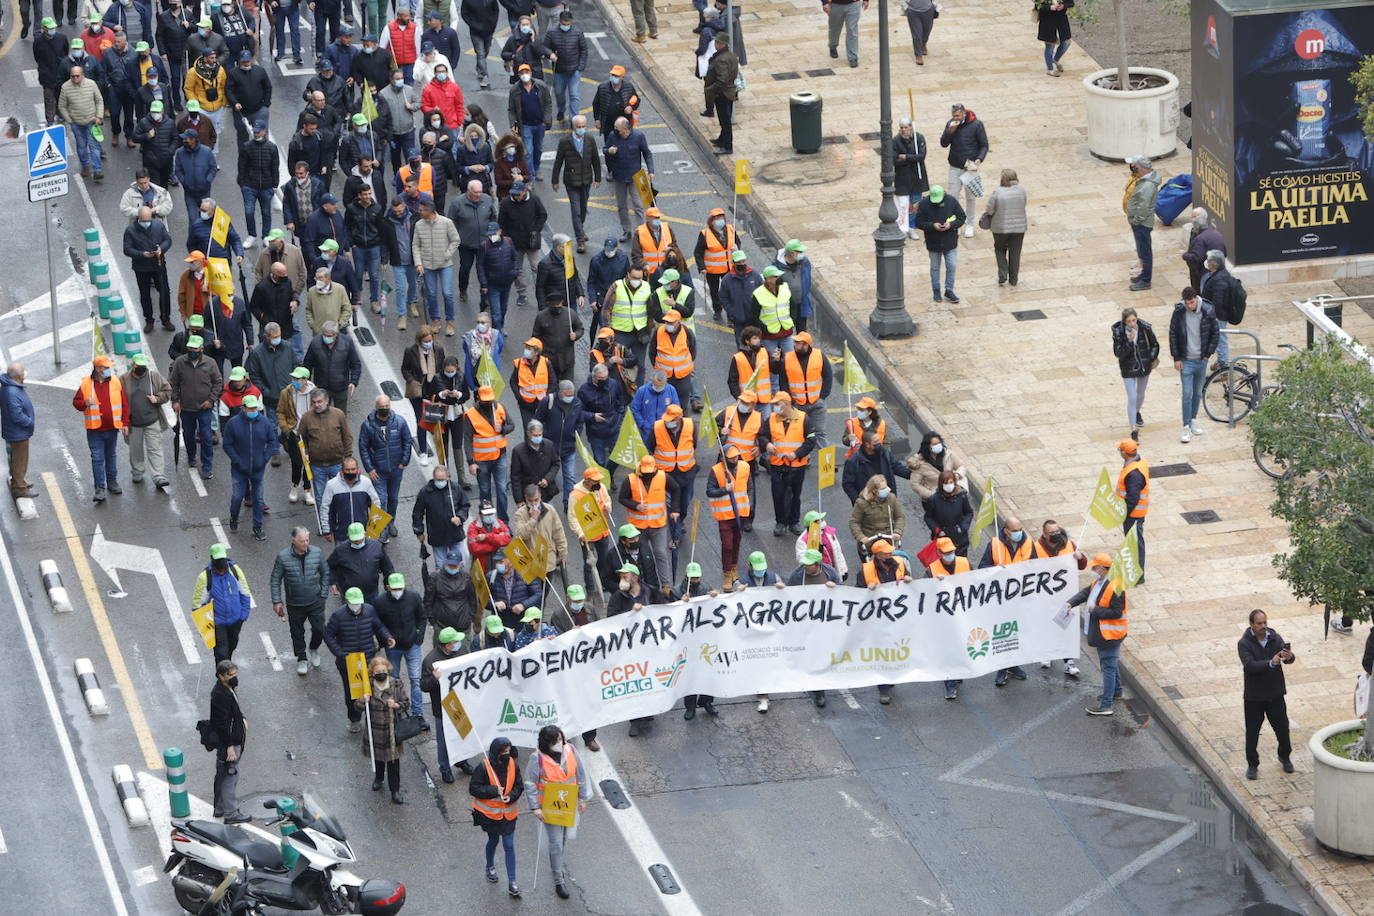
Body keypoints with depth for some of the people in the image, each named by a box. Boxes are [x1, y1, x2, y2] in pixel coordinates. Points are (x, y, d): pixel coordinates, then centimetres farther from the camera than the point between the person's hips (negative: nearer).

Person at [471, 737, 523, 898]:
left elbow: (519, 787, 1)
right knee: (493, 840, 20)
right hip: (489, 812, -1)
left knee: (509, 846, 0)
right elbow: (473, 788, -15)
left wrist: (511, 796, -19)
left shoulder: (513, 765, -11)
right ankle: (490, 866, 50)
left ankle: (512, 883, 4)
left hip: (508, 813, 1)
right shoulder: (483, 768, -20)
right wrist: (494, 791, -24)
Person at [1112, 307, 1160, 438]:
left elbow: (1155, 345, 4)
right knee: (1132, 398, -9)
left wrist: (1152, 359, -7)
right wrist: (1129, 342, -33)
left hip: (1144, 367, 3)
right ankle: (1134, 430, -6)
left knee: (1141, 394, 23)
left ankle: (1137, 412, 56)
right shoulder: (1119, 332, -18)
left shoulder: (1145, 328, -12)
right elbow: (1118, 353, -21)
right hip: (1128, 369, -3)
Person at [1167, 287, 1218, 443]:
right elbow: (1173, 335, -2)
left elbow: (1216, 333, 2)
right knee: (1187, 394, -6)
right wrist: (1176, 358, -4)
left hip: (1201, 360, 2)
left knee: (1198, 393, 13)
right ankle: (1186, 427, -1)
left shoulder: (1207, 312, -9)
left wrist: (1208, 353, -2)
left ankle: (1193, 420, 30)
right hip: (1186, 360, -2)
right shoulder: (1179, 313, -11)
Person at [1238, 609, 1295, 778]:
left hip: (1275, 693, 3)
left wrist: (1289, 657, -38)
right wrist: (1271, 663, -40)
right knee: (1252, 732, 5)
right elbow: (1250, 665, -27)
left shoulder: (1275, 638, -4)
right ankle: (1252, 765, 20)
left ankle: (1285, 757, 36)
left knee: (1282, 726, 12)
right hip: (1254, 696, -3)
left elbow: (1288, 658, -13)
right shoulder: (1244, 644, -13)